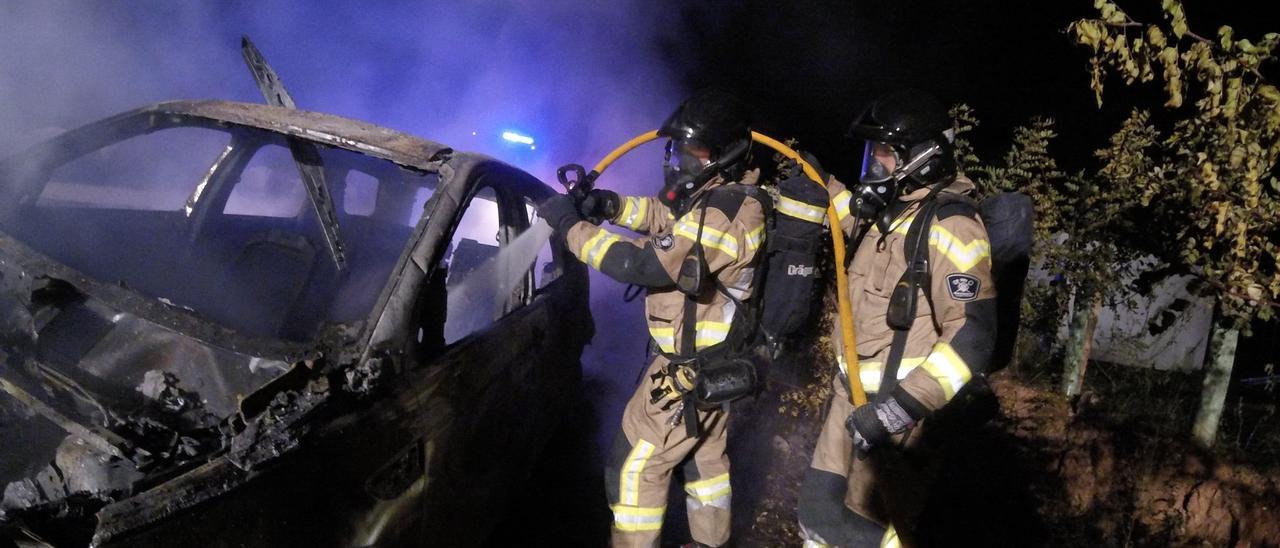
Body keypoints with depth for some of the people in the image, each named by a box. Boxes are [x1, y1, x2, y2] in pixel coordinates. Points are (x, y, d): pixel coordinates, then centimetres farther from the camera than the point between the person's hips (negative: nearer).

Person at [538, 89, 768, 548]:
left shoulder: (724, 214, -29)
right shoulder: (722, 194, 3)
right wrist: (609, 204, -3)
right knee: (704, 455, 23)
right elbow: (662, 213, 16)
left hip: (692, 366, -10)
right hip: (715, 358, 10)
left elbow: (642, 264, -34)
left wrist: (571, 225, -26)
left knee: (636, 464, -1)